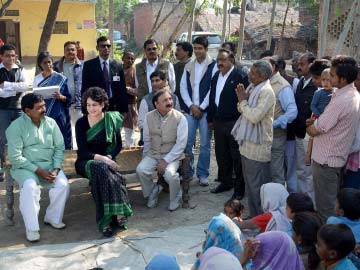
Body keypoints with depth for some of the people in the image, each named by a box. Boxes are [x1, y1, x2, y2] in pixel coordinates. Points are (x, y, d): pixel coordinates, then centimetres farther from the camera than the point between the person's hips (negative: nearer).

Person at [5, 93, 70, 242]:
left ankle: (53, 218, 1)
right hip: (24, 167, -3)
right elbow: (15, 158, -13)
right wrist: (38, 171, -19)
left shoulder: (51, 122, 4)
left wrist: (56, 169, -11)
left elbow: (59, 147, 5)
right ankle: (32, 228, -19)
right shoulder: (16, 127, -9)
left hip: (49, 165, 4)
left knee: (63, 185, -22)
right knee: (30, 186, -33)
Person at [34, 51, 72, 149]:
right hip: (42, 116, 2)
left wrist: (61, 97, -18)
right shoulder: (37, 79, 7)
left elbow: (68, 99, 1)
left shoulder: (61, 78, 0)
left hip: (58, 116, -2)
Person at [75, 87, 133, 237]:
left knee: (102, 171, -35)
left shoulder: (112, 119, 2)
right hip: (85, 162, -1)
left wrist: (108, 158, -15)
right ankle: (118, 213, -36)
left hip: (107, 160, 1)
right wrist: (101, 158, -26)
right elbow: (82, 152, -11)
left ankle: (106, 220, -36)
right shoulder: (81, 123, -4)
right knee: (100, 169, -36)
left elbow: (118, 146, 5)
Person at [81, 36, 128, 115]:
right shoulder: (89, 65, 2)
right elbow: (85, 89, 1)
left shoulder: (118, 65, 6)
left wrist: (124, 110, 2)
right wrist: (85, 111, -5)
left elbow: (122, 90, 7)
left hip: (114, 106, 2)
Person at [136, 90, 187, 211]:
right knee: (140, 169, -23)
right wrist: (146, 158, 9)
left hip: (172, 155, -3)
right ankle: (152, 190, 9)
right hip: (153, 153, 3)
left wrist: (165, 161, -19)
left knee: (169, 174, -31)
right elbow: (147, 140, 7)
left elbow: (181, 144, -14)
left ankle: (175, 198, 3)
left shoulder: (180, 118, -13)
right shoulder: (149, 117, -4)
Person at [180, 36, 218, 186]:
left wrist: (201, 108, -11)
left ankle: (203, 174, 15)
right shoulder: (188, 66, 10)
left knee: (204, 145, 3)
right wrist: (191, 106, -6)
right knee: (187, 143, 5)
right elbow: (183, 87, 7)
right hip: (189, 110, 4)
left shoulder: (213, 66, -4)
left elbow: (213, 89, -9)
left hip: (205, 110, -3)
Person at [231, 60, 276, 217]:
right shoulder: (252, 88, 10)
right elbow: (241, 110, 15)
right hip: (247, 144, 9)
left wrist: (243, 101, -12)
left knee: (257, 187, 0)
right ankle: (253, 216, 32)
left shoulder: (266, 92, -17)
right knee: (250, 185, 19)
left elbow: (255, 116, -26)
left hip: (257, 147, -9)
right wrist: (242, 100, -5)